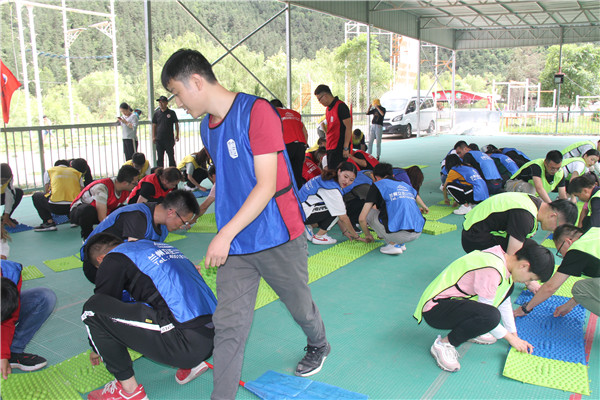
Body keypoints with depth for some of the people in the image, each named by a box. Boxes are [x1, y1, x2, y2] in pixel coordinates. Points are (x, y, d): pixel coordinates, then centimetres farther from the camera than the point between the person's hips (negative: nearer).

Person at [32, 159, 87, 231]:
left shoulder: (50, 171, 18)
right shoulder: (77, 173, 22)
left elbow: (47, 191, 13)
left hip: (56, 207, -3)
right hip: (74, 206, 4)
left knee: (36, 196, 27)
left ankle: (49, 222, 10)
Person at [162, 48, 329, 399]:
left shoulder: (256, 112, -16)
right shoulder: (207, 126, 9)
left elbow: (266, 185, -20)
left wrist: (225, 234, -23)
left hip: (277, 237, -5)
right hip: (233, 243, 6)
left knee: (300, 306, 17)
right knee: (228, 325, 1)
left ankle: (318, 347, 48)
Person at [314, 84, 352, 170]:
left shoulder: (341, 106, -13)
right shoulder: (328, 108, 15)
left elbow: (348, 128, -16)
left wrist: (346, 148, -19)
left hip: (339, 147, -9)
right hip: (330, 147, 9)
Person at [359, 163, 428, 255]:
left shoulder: (377, 185, 10)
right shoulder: (405, 185, 24)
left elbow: (362, 218, 5)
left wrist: (367, 235, 24)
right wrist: (424, 207, 70)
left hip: (397, 235, -6)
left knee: (369, 212, 17)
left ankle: (393, 244, 4)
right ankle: (401, 243, 15)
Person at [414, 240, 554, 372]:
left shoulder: (504, 258, 3)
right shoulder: (492, 270, -26)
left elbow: (504, 302, 14)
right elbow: (486, 312, -19)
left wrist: (515, 336, 17)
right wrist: (510, 338, -4)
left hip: (455, 301, 10)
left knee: (506, 286, 10)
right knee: (491, 316, -33)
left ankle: (472, 330, 13)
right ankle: (443, 344, -12)